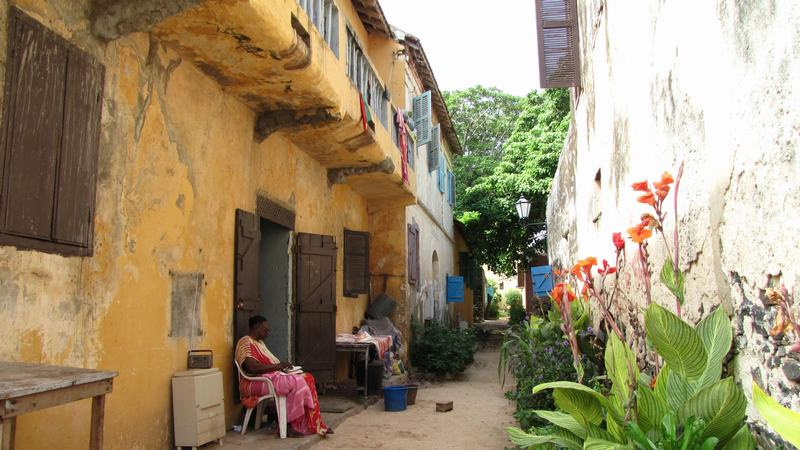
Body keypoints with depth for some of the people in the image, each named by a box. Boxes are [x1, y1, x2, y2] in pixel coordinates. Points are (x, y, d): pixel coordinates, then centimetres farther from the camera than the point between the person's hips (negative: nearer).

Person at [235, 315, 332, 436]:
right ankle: (294, 426, -17)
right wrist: (278, 366, -20)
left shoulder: (259, 342, 20)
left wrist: (281, 366, 1)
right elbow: (252, 367, -25)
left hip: (270, 377, 10)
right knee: (296, 383, -28)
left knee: (307, 379, -8)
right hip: (256, 382, -10)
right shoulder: (246, 342, -12)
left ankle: (313, 424, -11)